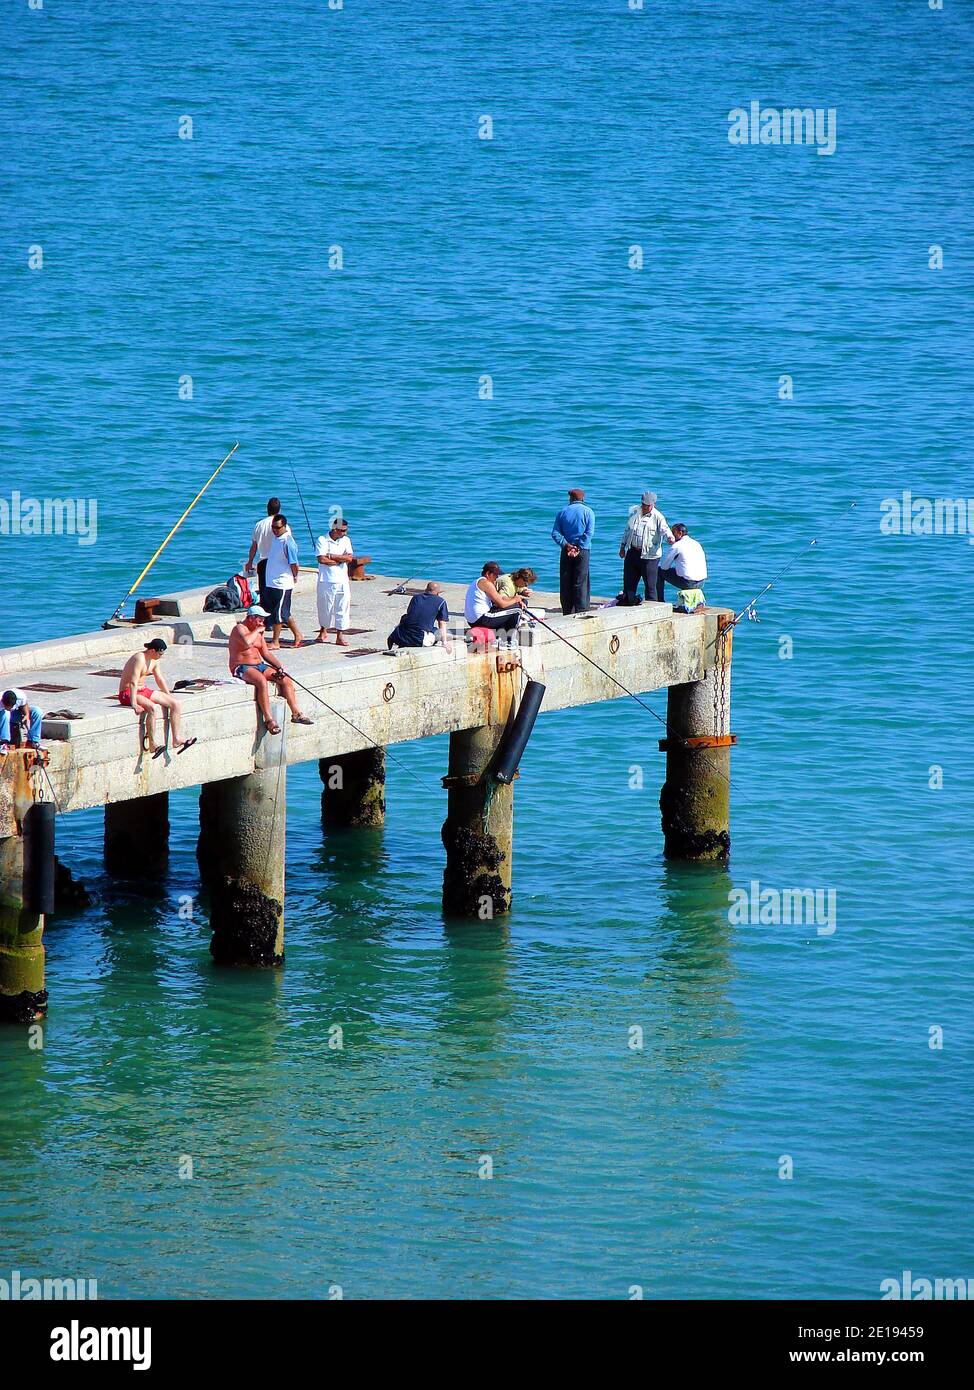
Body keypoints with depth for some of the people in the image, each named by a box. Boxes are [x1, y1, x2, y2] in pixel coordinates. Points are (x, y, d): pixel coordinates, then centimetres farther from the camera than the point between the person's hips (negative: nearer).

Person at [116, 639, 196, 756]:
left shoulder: (154, 661, 8)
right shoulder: (139, 659, -22)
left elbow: (160, 679, 22)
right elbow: (133, 682, -30)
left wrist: (169, 695, 26)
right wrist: (134, 704, -37)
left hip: (143, 690, 10)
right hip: (127, 693, -10)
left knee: (176, 704, -1)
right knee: (152, 708, -37)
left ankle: (177, 740, 0)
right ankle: (152, 746, -34)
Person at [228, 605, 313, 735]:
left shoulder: (258, 632, 17)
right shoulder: (239, 628, -10)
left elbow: (266, 654, 19)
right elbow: (246, 642, -33)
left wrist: (279, 666, 4)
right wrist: (256, 631, -15)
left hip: (259, 665, 9)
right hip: (242, 667, -9)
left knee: (286, 680, -5)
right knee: (262, 681, -36)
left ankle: (296, 713, 0)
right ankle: (268, 720, -36)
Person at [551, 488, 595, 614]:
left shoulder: (563, 512, 9)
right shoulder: (588, 512, 1)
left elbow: (555, 533, 0)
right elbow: (589, 533, -10)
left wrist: (566, 545, -9)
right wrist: (578, 548, -12)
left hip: (566, 552, 2)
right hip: (582, 551, -2)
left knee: (566, 584, 6)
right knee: (581, 584, -3)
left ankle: (567, 612, 7)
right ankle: (581, 612, -9)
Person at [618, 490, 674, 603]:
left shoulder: (657, 517, -6)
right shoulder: (634, 512, 10)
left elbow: (664, 529, -22)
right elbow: (627, 530, 19)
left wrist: (669, 537, -45)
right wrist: (622, 547, 19)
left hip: (649, 555, -5)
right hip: (632, 552, 5)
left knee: (650, 584, -2)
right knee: (628, 582, 11)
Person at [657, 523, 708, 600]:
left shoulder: (677, 546, -7)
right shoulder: (697, 544, 14)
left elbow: (664, 567, 0)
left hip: (688, 583, -7)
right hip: (701, 583, 7)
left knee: (659, 572, 10)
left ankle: (660, 602, 16)